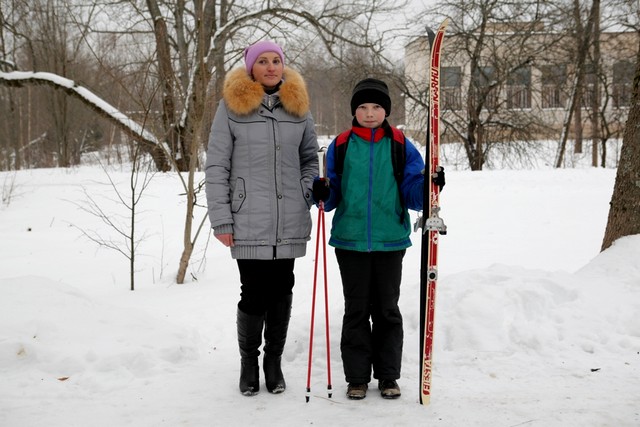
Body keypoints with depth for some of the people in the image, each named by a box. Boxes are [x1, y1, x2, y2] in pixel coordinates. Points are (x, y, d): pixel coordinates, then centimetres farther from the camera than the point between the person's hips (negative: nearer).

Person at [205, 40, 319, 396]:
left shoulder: (298, 105, 9)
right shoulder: (232, 105, -1)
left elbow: (310, 157, 19)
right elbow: (216, 166, -1)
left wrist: (307, 194, 1)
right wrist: (221, 219, -6)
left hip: (290, 222, 3)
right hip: (249, 222, -3)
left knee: (281, 290, 9)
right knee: (255, 293, -2)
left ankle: (274, 361, 24)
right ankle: (249, 361, 20)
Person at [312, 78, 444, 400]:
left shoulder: (401, 147, 3)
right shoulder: (340, 146, 5)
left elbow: (413, 196, 1)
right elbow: (333, 196, 7)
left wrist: (428, 186, -18)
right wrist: (322, 193, -14)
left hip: (390, 241, 0)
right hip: (351, 240, 0)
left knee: (387, 310, 8)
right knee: (356, 310, 7)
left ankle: (388, 376, 19)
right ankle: (357, 377, 16)